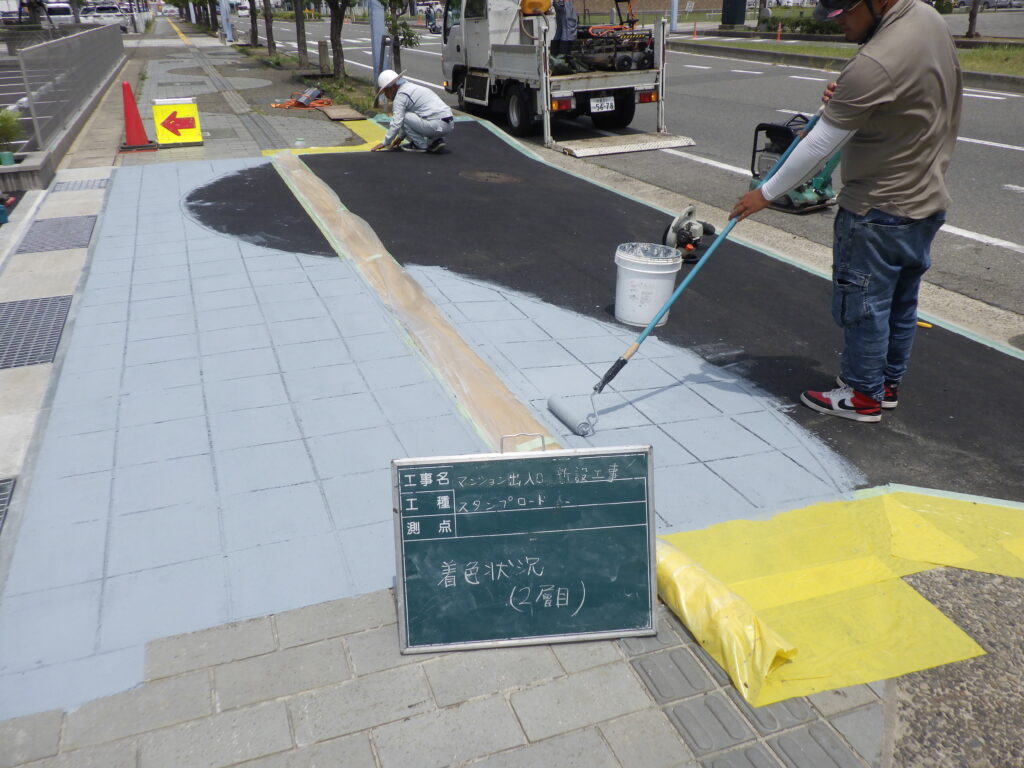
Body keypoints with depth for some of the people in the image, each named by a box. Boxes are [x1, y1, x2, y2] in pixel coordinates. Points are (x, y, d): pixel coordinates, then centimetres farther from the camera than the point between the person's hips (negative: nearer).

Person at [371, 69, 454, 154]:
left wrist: (385, 143, 1)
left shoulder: (400, 95, -6)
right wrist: (400, 137, 37)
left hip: (438, 125, -10)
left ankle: (420, 145, -1)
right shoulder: (411, 87, 23)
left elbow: (396, 123, -10)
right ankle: (435, 140, 12)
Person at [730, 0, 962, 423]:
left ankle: (862, 396, 18)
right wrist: (844, 98, 1)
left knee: (862, 305, 5)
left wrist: (766, 193, -12)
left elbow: (819, 145, -22)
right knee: (901, 303, 19)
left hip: (879, 211, -9)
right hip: (928, 201, 9)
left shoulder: (873, 65, -28)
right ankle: (888, 383, 34)